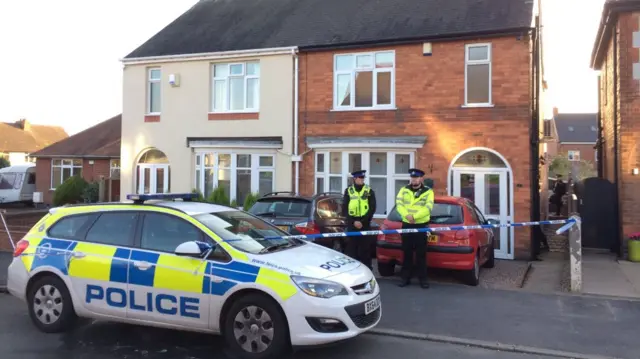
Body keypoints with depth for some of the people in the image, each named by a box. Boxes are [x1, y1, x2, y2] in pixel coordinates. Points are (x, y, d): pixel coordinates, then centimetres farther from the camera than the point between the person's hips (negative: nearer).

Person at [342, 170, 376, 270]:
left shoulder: (369, 191, 5)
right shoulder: (348, 191, 6)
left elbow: (372, 208, -1)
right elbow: (344, 209, 2)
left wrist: (363, 222, -10)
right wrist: (353, 221, -9)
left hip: (365, 224, -1)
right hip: (352, 223, 1)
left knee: (365, 247, 0)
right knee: (351, 247, 1)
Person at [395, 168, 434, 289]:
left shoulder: (428, 191, 0)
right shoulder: (404, 190, 8)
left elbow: (428, 208, -13)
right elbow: (399, 204, -4)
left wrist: (414, 216, -24)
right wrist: (407, 215, -22)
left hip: (421, 226, -2)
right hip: (406, 225, 3)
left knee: (421, 254, 1)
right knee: (406, 253, 7)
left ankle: (423, 278, 10)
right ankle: (406, 277, 15)